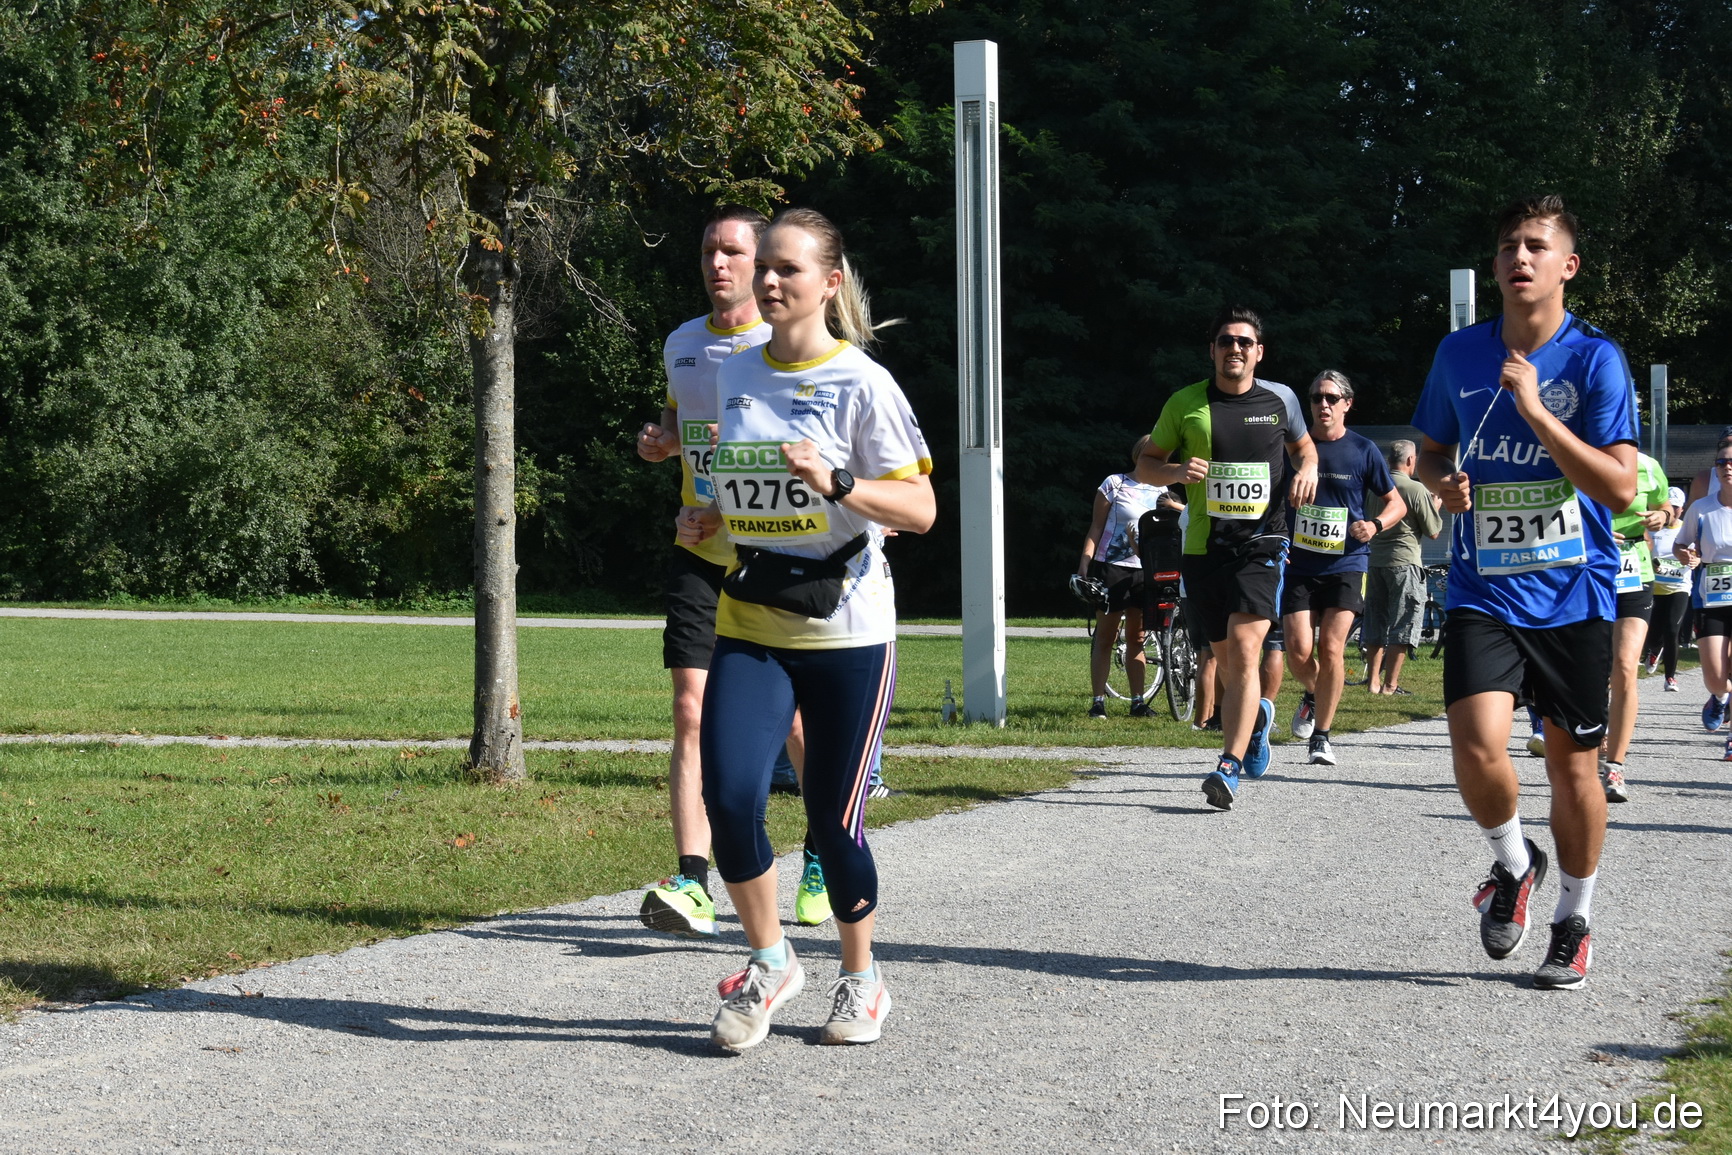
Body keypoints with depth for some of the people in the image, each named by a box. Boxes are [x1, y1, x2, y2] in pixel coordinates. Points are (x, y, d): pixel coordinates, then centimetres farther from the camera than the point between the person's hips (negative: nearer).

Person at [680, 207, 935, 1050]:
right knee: (729, 797, -14)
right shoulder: (734, 377, 9)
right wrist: (708, 518, 5)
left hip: (845, 629, -4)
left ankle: (860, 979, 24)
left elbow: (919, 510, -11)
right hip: (749, 626, 4)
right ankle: (769, 962, 7)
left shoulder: (861, 384, -7)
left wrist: (836, 483, -25)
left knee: (833, 816, 1)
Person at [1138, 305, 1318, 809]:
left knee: (1244, 649, -18)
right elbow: (1145, 465, 9)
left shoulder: (1280, 399, 5)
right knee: (1226, 660, 10)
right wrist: (1176, 471, -13)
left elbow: (1303, 446, 23)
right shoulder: (1185, 404, 3)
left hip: (1261, 544, -2)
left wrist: (1308, 470, 0)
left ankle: (1230, 767, -23)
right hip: (1203, 546, 2)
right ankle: (1256, 716, 43)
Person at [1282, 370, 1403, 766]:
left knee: (1331, 649, -11)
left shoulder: (1363, 450, 1)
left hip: (1346, 565, -1)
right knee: (1299, 651, -8)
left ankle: (1322, 736, 1)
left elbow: (1397, 503, 8)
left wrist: (1375, 525, -12)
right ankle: (1313, 696, 26)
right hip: (1298, 565, 2)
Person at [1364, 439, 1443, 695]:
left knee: (1375, 626, 13)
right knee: (1402, 626, 0)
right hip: (1404, 561, -6)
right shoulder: (1417, 490, -11)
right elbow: (1433, 531, -6)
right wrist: (1436, 505, 13)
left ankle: (1373, 681, 15)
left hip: (1375, 561, 6)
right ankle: (1390, 684, -2)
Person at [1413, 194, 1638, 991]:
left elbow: (1620, 487, -16)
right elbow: (1431, 448, 20)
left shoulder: (1595, 359, -8)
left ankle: (1574, 921, 27)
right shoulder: (1460, 354, 3)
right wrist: (1442, 482, -4)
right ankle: (1513, 865, 14)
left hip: (1574, 596, -2)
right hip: (1483, 593, 2)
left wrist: (1534, 407, -22)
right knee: (1478, 752, -16)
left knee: (1572, 766, 7)